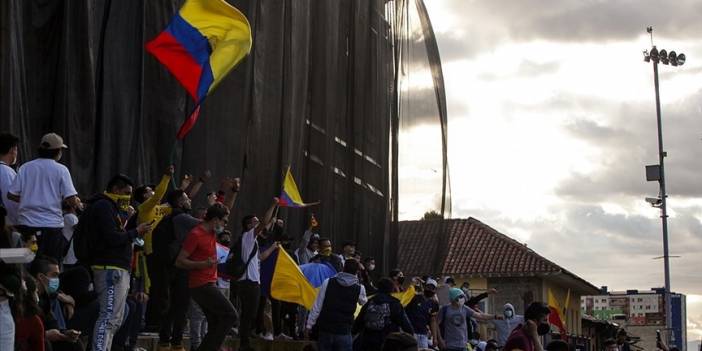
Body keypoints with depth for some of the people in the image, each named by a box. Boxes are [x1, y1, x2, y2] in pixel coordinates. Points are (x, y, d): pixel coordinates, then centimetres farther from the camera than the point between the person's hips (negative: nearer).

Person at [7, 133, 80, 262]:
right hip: (51, 224, -3)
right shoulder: (61, 170, -5)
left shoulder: (25, 167, 5)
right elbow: (72, 199, -12)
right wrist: (77, 201, 11)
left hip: (25, 223, 3)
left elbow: (11, 195, 3)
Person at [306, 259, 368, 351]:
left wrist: (309, 325, 4)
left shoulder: (328, 283, -2)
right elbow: (364, 302, 20)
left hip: (325, 330, 2)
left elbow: (316, 307, -2)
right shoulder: (359, 289, -3)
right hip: (343, 333, -1)